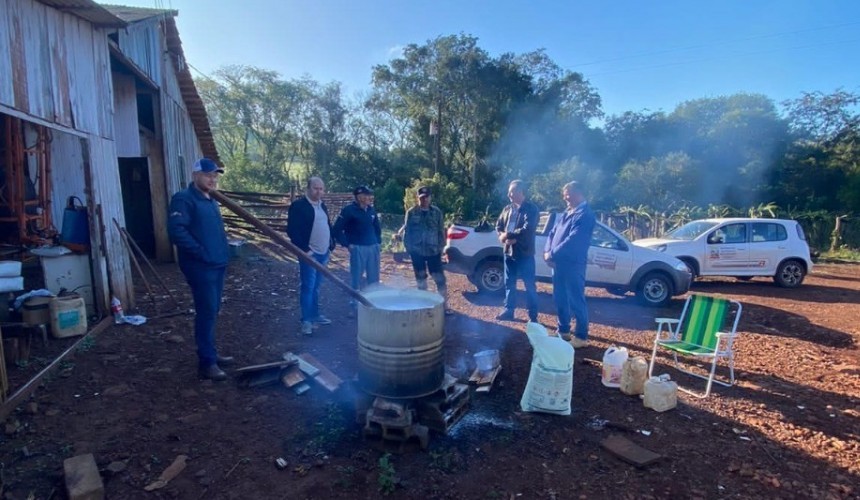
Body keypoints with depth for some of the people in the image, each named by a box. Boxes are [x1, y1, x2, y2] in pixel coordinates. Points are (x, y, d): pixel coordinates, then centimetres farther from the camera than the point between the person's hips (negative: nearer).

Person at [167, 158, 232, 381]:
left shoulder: (211, 201, 17)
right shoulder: (184, 199, -12)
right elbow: (176, 230, -24)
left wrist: (222, 252, 13)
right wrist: (200, 252, -21)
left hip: (217, 264, 9)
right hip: (200, 267, -9)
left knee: (212, 311, 16)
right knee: (206, 312, -5)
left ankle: (210, 353, 28)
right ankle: (206, 363, 4)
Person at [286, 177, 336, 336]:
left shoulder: (322, 206, 15)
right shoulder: (298, 205, -9)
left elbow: (328, 227, 22)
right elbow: (292, 231, -16)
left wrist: (330, 247, 14)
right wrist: (305, 250, -19)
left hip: (323, 253, 7)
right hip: (309, 253, -7)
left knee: (316, 286, 15)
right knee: (308, 287, -5)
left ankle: (315, 315, 25)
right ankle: (306, 320, 2)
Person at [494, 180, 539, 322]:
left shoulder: (531, 208, -9)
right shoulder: (507, 209, 11)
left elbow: (527, 229, -20)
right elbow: (498, 225, 11)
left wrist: (508, 235, -17)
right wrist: (503, 236, -10)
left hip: (524, 253, -6)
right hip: (509, 251, 6)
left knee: (530, 285, 1)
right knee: (509, 284, 14)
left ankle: (533, 316, 9)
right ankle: (508, 311, 26)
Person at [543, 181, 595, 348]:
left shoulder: (586, 215, -12)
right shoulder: (565, 213, 17)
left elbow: (573, 240, -20)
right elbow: (552, 233, 15)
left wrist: (552, 253, -16)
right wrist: (547, 251, -2)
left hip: (573, 264, -9)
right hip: (558, 262, 9)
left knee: (576, 300, -1)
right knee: (560, 298, 15)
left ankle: (581, 336, 9)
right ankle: (563, 330, 29)